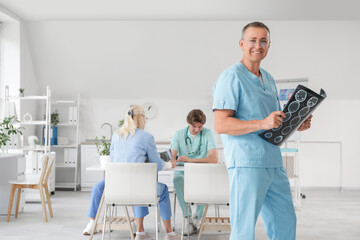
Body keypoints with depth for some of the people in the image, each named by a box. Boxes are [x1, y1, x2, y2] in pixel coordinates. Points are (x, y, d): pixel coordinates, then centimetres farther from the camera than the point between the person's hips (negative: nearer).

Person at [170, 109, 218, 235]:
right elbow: (172, 158, -6)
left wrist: (191, 160, -22)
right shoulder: (178, 134, 2)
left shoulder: (208, 133, -3)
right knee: (177, 179, -34)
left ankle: (199, 218, -15)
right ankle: (189, 220, -30)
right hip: (183, 171, 1)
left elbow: (214, 159, -14)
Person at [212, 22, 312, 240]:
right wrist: (262, 124, -25)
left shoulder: (269, 79, 19)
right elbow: (221, 125, -16)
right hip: (247, 164, -8)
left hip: (274, 164, 8)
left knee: (286, 222, 16)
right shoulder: (231, 77, -7)